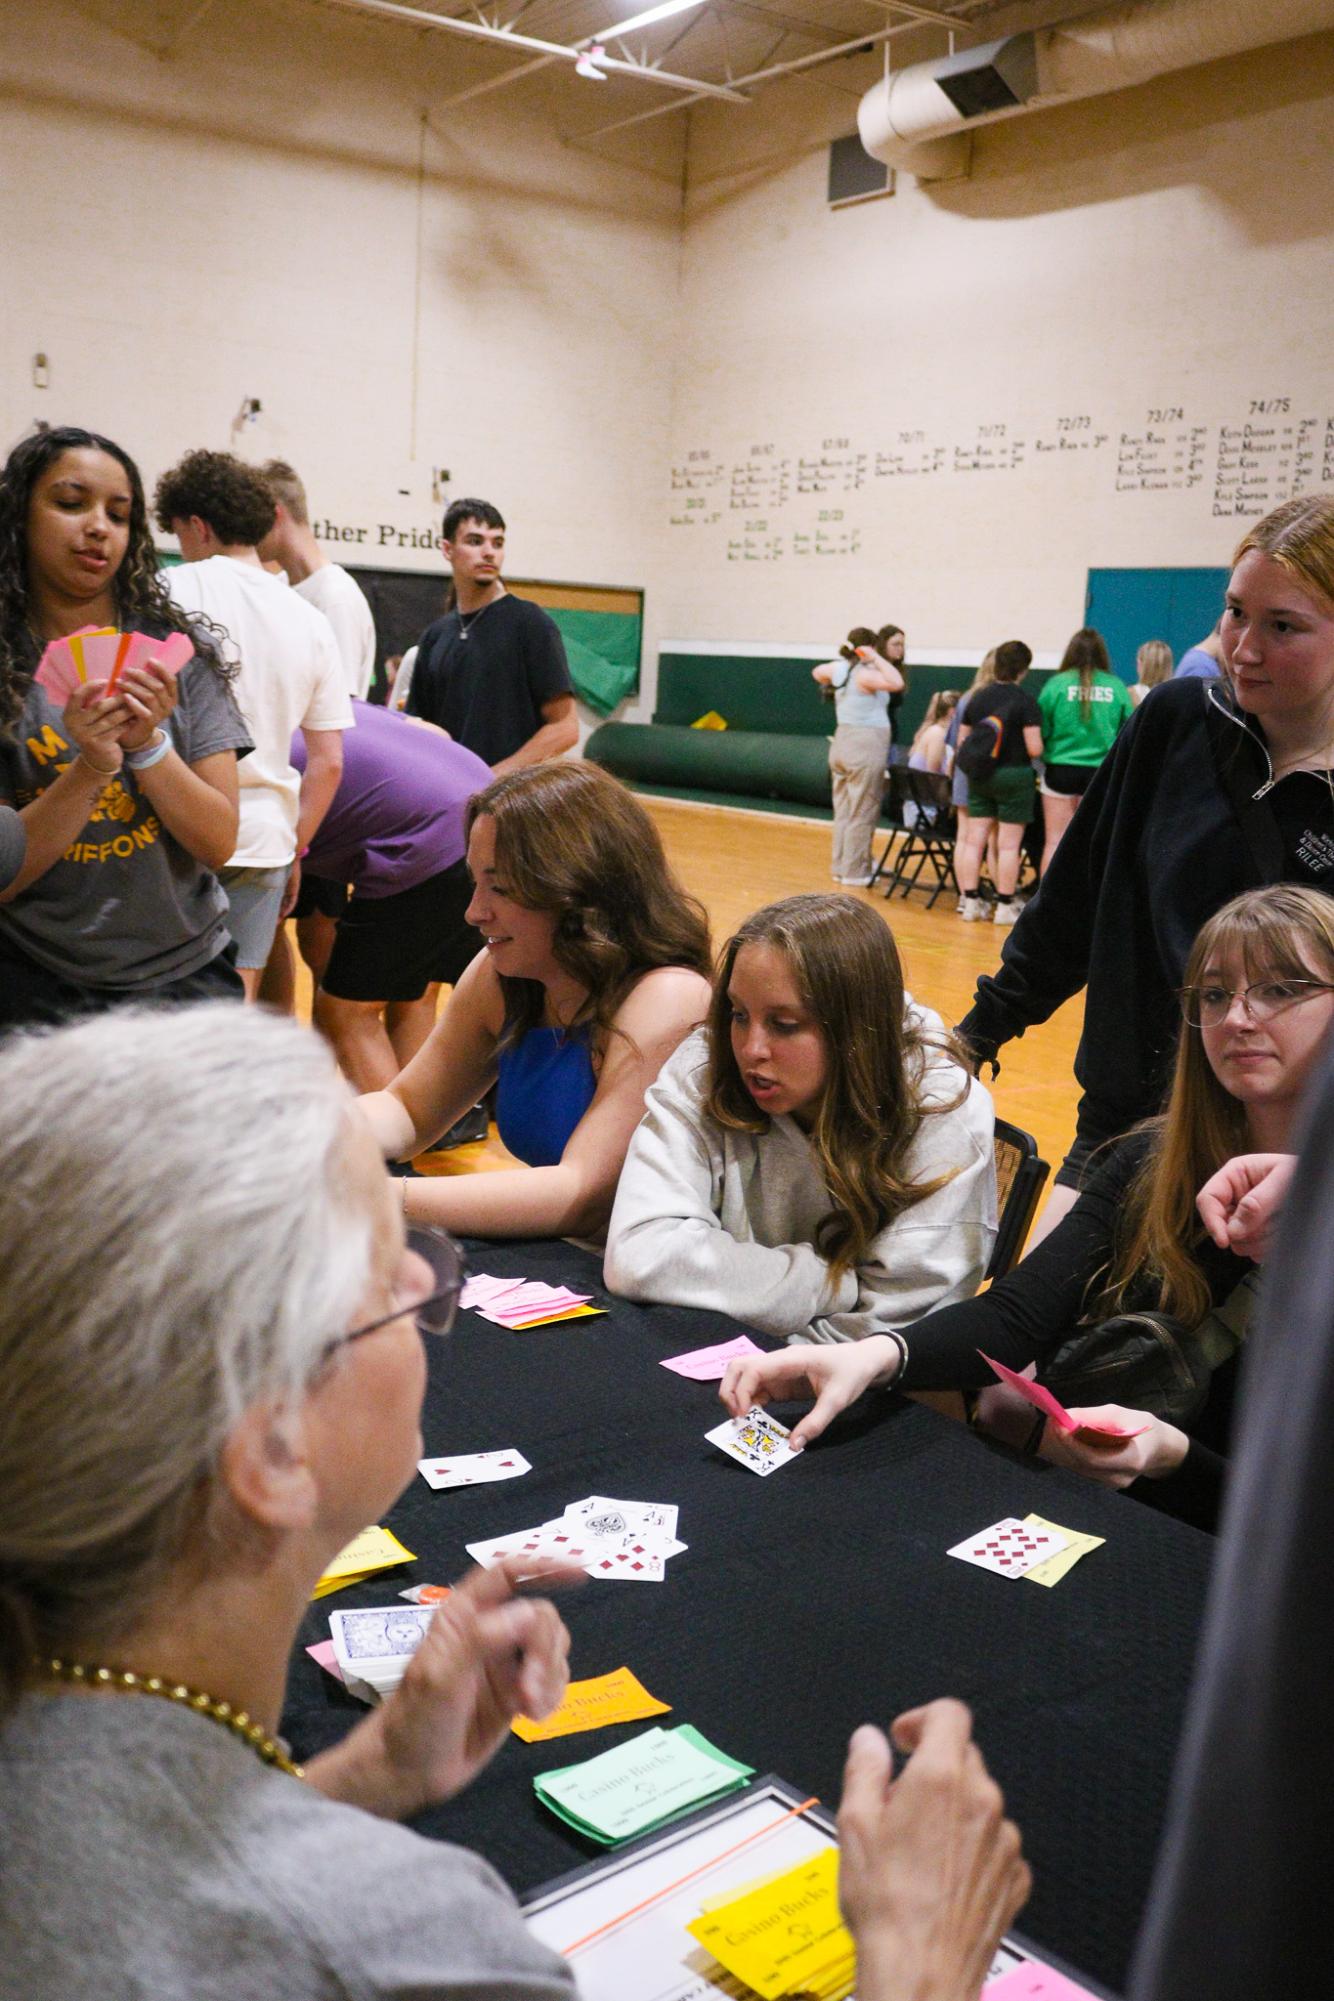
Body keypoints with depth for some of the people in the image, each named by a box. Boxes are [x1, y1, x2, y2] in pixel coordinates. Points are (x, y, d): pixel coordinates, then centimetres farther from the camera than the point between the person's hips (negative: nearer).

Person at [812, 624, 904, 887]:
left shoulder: (838, 668, 6)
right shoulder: (864, 674, -17)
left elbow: (817, 672, 28)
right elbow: (897, 683, -32)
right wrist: (876, 658, -23)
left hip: (842, 744, 8)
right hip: (866, 748, -8)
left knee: (843, 812, 15)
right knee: (862, 815, -1)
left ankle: (841, 867, 22)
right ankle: (855, 873, 3)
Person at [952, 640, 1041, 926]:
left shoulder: (977, 698, 3)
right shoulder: (1025, 701, -12)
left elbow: (962, 742, 8)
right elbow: (1034, 749, -15)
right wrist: (1040, 746, 7)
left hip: (979, 775, 5)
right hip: (1014, 775, -5)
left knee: (974, 839, 8)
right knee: (1009, 844, 2)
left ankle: (971, 902, 10)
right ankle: (1005, 906, 7)